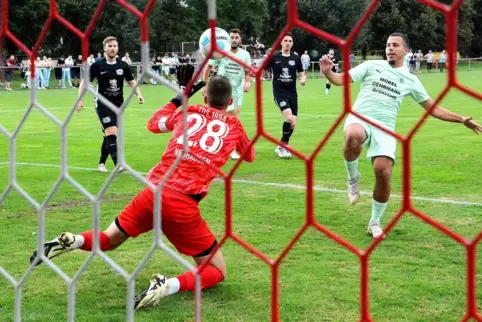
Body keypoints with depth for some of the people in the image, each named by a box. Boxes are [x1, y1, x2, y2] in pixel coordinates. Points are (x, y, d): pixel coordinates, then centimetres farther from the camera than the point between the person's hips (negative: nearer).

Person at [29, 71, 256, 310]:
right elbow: (250, 156, 34)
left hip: (153, 191, 4)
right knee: (217, 272, 9)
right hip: (183, 204, -4)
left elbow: (153, 124, 36)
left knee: (108, 240, 27)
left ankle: (71, 241, -6)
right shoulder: (233, 126, 13)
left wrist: (180, 96, 45)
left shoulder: (188, 112, 18)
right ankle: (168, 286, -20)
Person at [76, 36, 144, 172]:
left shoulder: (123, 65, 1)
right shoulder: (97, 65, -8)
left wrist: (138, 94, -1)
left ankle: (102, 163, 27)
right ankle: (117, 164, -21)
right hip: (103, 104, -4)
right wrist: (80, 99, -6)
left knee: (108, 135, 12)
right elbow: (84, 82, 0)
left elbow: (131, 81, 14)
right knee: (112, 132, -18)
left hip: (118, 104, 4)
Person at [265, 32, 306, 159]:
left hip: (292, 93, 4)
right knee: (288, 117, -23)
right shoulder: (274, 57, -1)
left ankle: (282, 146, 24)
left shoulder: (296, 58, 6)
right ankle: (284, 146, -8)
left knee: (293, 123, 4)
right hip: (279, 92, -4)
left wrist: (303, 79, -9)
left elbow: (302, 74, 12)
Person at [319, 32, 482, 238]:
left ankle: (375, 222, 7)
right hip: (360, 118, -2)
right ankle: (353, 178, -9)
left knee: (383, 172, -18)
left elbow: (432, 108, 20)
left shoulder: (410, 80, 16)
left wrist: (461, 120, 12)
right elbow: (341, 80, 4)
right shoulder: (371, 66, 11)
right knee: (353, 137, -40)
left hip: (385, 127, 2)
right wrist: (327, 72, -19)